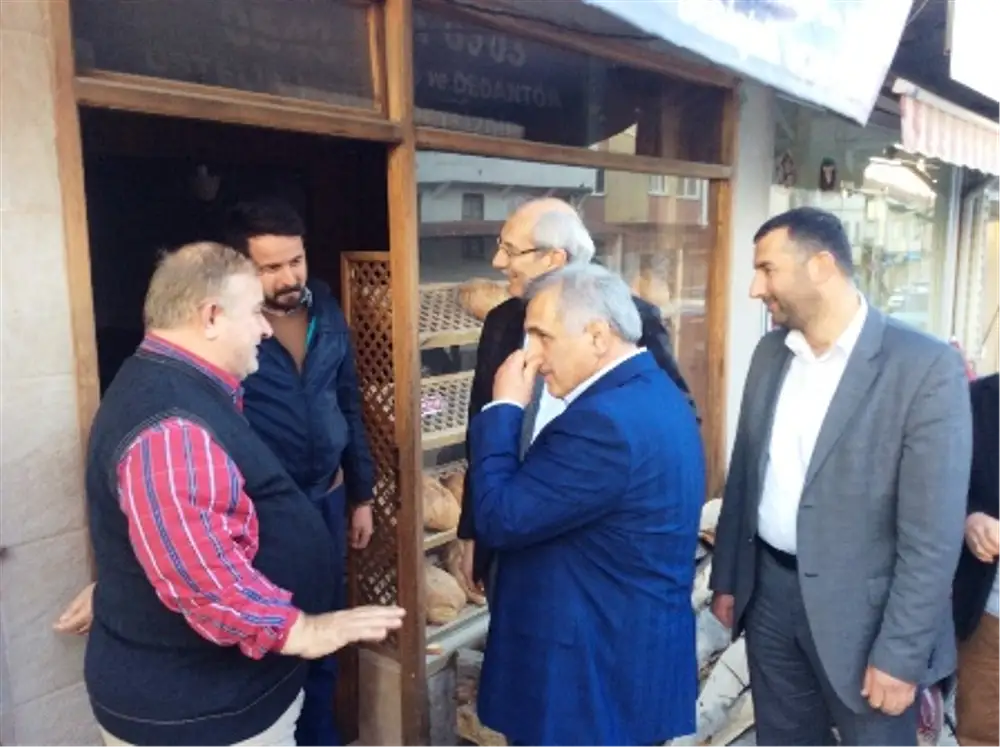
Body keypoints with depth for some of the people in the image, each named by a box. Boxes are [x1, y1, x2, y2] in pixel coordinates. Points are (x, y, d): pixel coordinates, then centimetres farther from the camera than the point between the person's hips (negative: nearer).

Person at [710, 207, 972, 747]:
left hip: (860, 610, -5)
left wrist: (900, 654, -15)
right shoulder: (771, 352, 2)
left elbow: (932, 532, -16)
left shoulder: (926, 366, -16)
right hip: (769, 592, 5)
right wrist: (727, 578, 12)